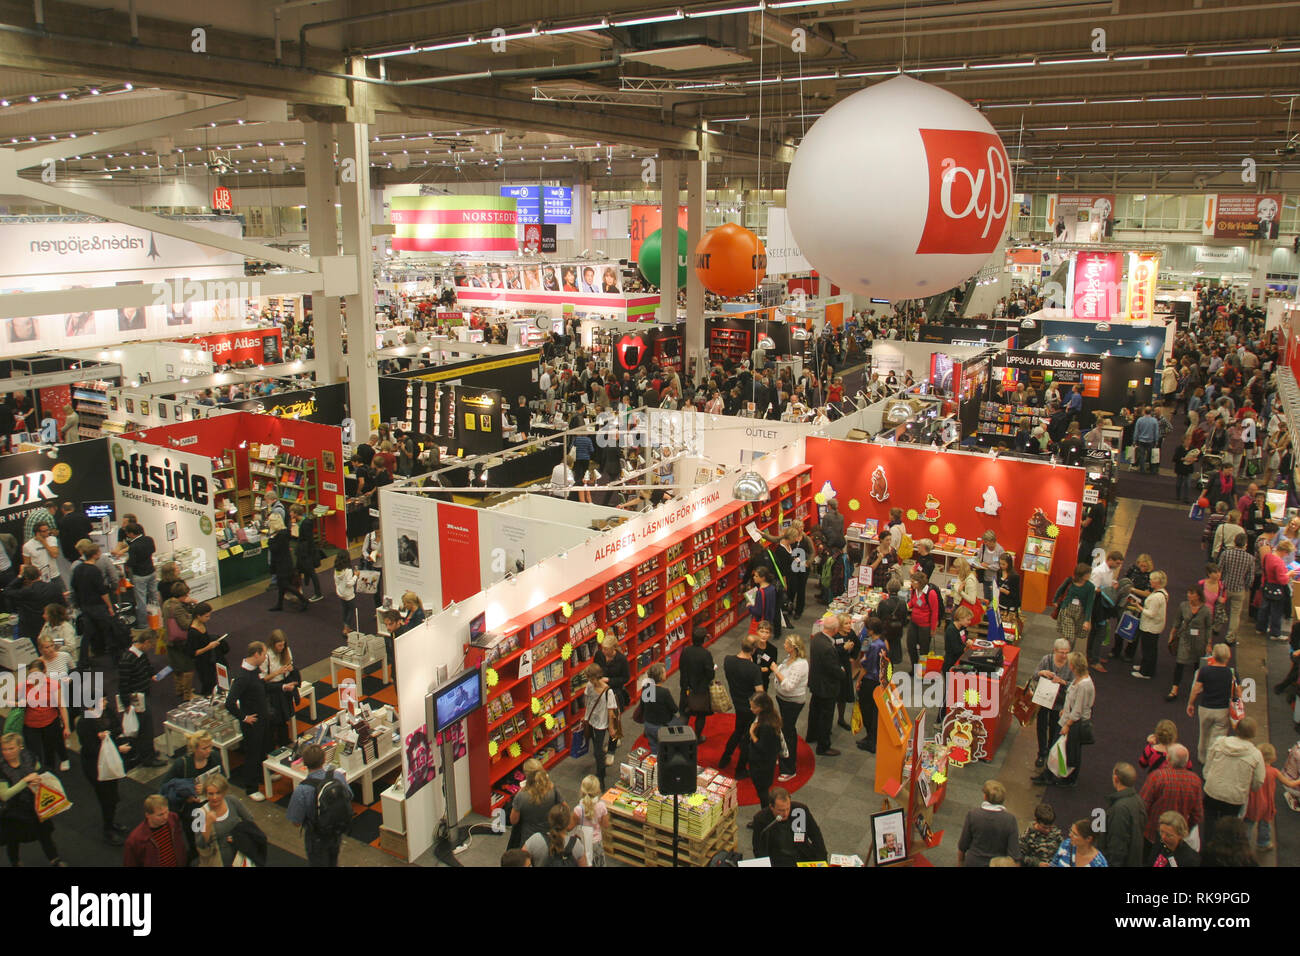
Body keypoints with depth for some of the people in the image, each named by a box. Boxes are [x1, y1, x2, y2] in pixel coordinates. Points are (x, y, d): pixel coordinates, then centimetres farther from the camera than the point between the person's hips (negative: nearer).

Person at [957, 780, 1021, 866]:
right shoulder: (1010, 820, -17)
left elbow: (962, 846, -6)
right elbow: (1014, 856, -14)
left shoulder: (972, 815, -17)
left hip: (974, 862, 0)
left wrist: (960, 862, 10)